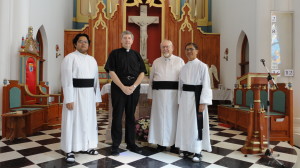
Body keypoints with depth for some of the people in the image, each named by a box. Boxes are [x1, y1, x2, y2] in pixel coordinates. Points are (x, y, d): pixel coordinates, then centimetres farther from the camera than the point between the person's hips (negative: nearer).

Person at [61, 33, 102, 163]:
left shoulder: (92, 60, 14)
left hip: (89, 94, 6)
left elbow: (95, 79, 14)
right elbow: (66, 79, -11)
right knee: (73, 121, -1)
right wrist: (68, 98, -18)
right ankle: (70, 151, 9)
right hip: (75, 93, -6)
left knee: (88, 120, 12)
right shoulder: (70, 58, -5)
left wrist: (97, 97, 10)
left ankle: (85, 146, 26)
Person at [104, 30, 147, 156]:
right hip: (118, 87, -3)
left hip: (134, 88, 3)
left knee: (131, 116, 10)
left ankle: (131, 143, 20)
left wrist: (133, 87, -9)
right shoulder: (115, 53, 3)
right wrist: (123, 87, -13)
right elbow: (112, 72, -5)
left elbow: (142, 73, 6)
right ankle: (115, 145, 11)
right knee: (117, 116, 1)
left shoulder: (136, 55, 12)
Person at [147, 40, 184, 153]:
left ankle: (174, 143, 16)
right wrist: (150, 95, 5)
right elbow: (151, 80, 11)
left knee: (173, 117, 4)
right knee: (159, 117, 5)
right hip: (159, 93, 2)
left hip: (174, 93, -1)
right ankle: (161, 142, 18)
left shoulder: (179, 61, 6)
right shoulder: (156, 62, 11)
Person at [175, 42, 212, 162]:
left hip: (196, 97, -5)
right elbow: (180, 85, 12)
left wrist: (203, 102, -15)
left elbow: (206, 85, -9)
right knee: (185, 122, 9)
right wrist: (180, 100, 8)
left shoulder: (202, 66, -6)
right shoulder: (184, 68, 10)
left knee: (196, 123, -1)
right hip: (185, 97, 6)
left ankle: (197, 151, 12)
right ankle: (187, 148, 24)